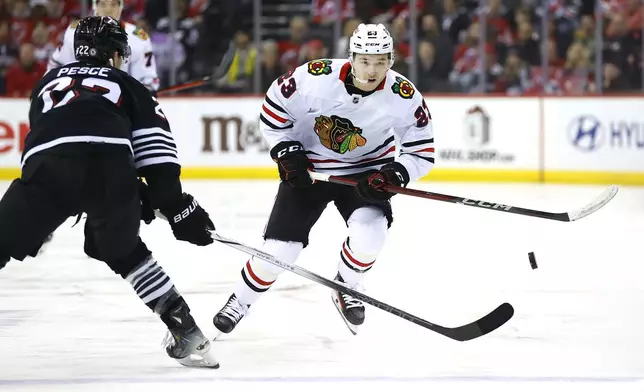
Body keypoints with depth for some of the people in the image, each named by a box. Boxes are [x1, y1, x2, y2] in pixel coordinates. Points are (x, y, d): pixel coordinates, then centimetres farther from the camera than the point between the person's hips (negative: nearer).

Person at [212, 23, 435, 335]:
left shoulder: (404, 97, -23)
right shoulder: (315, 77, -26)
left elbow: (421, 152, -12)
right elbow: (274, 107, -8)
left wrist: (392, 175, -29)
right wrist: (286, 152, -11)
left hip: (365, 172, 0)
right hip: (308, 168, 0)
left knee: (370, 232, -26)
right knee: (279, 248, -4)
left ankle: (346, 288, 6)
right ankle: (239, 301, 24)